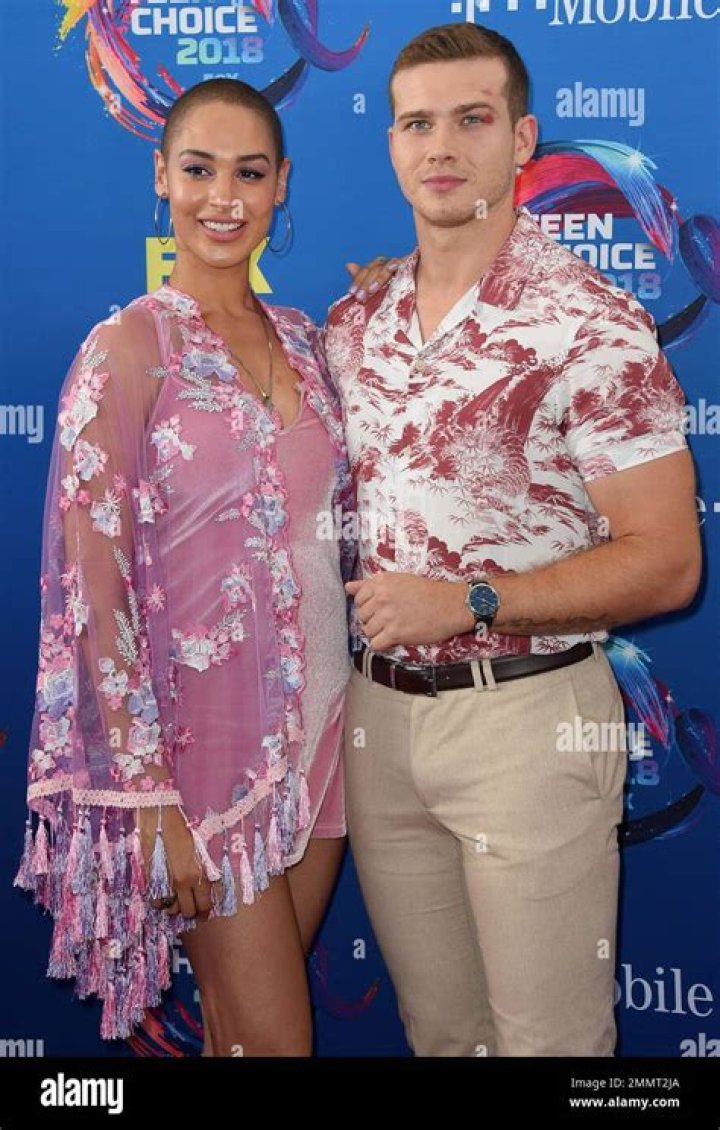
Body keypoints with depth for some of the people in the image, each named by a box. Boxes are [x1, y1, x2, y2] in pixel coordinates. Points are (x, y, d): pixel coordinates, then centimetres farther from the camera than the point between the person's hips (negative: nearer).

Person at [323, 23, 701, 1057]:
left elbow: (667, 563, -13)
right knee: (436, 1025, 19)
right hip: (376, 709, 5)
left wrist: (469, 601, -20)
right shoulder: (353, 324, 7)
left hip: (527, 716, -5)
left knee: (548, 1035, 8)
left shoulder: (594, 328, -12)